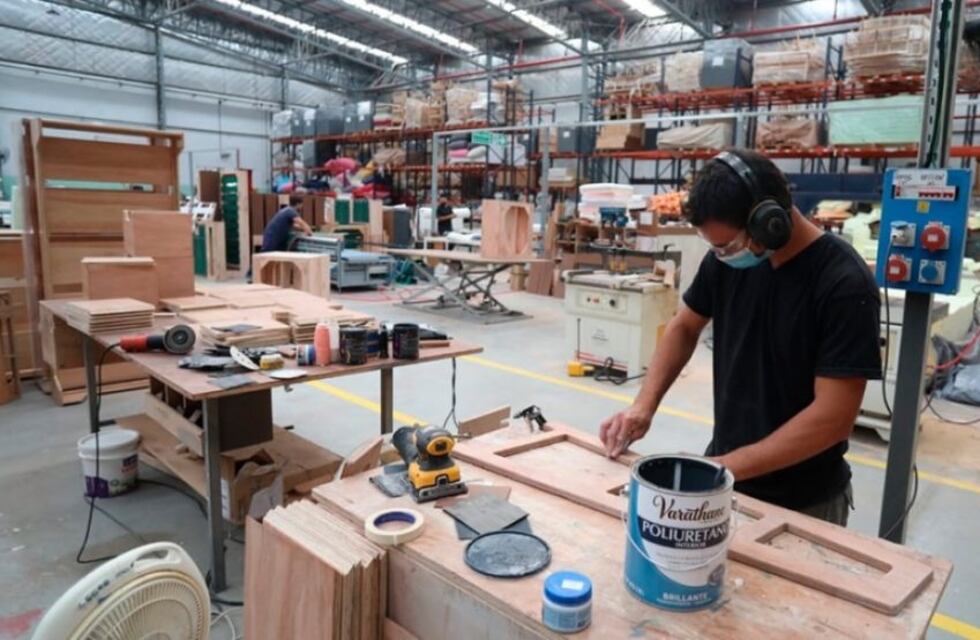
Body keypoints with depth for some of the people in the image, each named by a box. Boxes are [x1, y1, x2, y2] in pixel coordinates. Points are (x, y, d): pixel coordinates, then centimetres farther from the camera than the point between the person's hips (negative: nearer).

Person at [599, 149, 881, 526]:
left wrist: (728, 466, -25)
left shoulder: (844, 284, -22)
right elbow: (685, 327, 7)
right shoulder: (727, 259, -8)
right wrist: (644, 404, -5)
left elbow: (834, 417, -23)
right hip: (723, 472, 5)